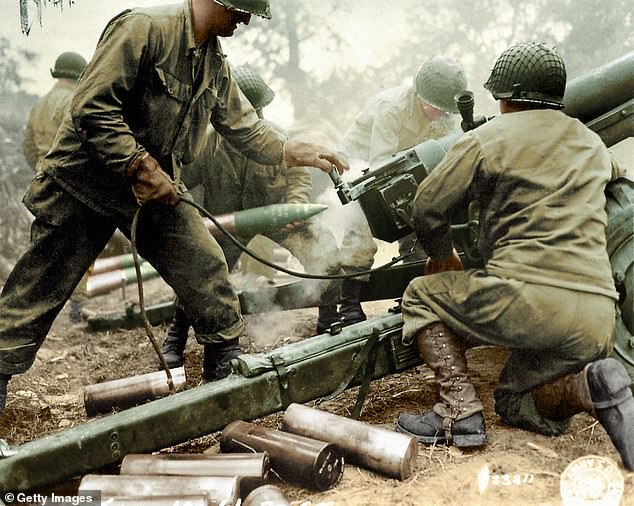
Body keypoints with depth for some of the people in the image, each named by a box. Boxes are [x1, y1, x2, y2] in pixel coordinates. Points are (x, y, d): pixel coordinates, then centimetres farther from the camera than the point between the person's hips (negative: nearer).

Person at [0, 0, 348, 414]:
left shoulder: (215, 61, 6)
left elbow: (240, 123, 14)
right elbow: (91, 108, -24)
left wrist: (293, 151, 3)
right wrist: (141, 166, -24)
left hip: (158, 187, 7)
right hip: (86, 181, -6)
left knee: (205, 267, -2)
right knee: (41, 289, 1)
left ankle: (229, 364, 13)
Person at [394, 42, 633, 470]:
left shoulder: (488, 138, 4)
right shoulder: (592, 143, 22)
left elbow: (428, 208, 6)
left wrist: (442, 256, 25)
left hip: (527, 296, -6)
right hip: (598, 318, 6)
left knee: (423, 297, 17)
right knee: (515, 402, 24)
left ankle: (459, 411, 0)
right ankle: (589, 384, -7)